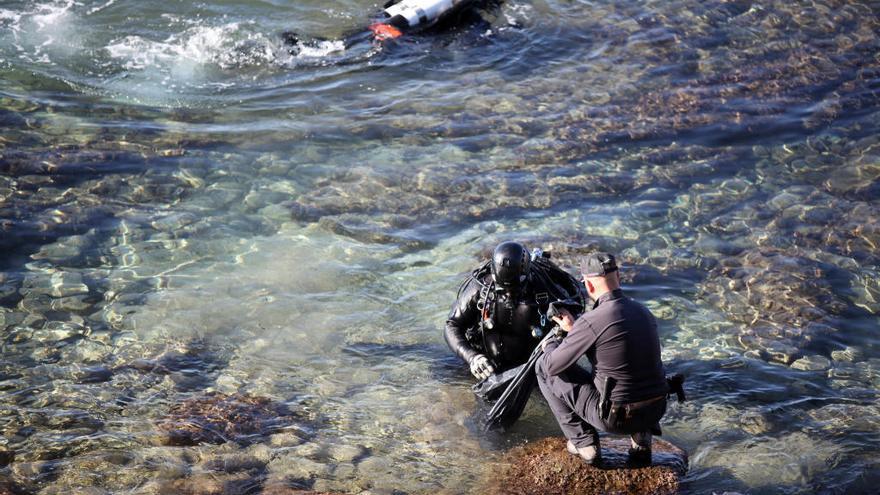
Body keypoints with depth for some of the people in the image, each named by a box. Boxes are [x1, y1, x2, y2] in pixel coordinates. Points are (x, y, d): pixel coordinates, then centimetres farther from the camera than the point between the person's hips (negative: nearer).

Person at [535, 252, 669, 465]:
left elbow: (553, 366, -8)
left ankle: (583, 442, 11)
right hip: (655, 411, 6)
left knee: (543, 368, 8)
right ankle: (642, 436, 18)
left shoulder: (591, 321, -18)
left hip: (616, 417, -6)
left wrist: (550, 345, 14)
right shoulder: (643, 312, 4)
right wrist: (574, 330, 29)